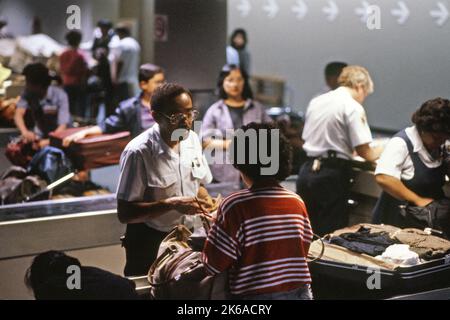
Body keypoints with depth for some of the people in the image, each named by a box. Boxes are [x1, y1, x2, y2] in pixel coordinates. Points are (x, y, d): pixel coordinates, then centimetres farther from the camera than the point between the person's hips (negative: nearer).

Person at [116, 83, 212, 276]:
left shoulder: (192, 139, -1)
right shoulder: (138, 152, -20)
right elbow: (124, 213, -19)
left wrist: (206, 205, -7)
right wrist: (171, 204, -27)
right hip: (150, 244, -5)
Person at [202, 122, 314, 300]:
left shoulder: (235, 205, -15)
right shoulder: (297, 202, 0)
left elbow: (213, 265, -10)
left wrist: (215, 226, 7)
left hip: (256, 294, -4)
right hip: (299, 292, 4)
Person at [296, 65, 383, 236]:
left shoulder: (316, 101, 12)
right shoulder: (353, 108, -9)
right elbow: (364, 152, -12)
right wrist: (379, 151, 11)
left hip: (307, 170, 7)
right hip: (331, 175, -7)